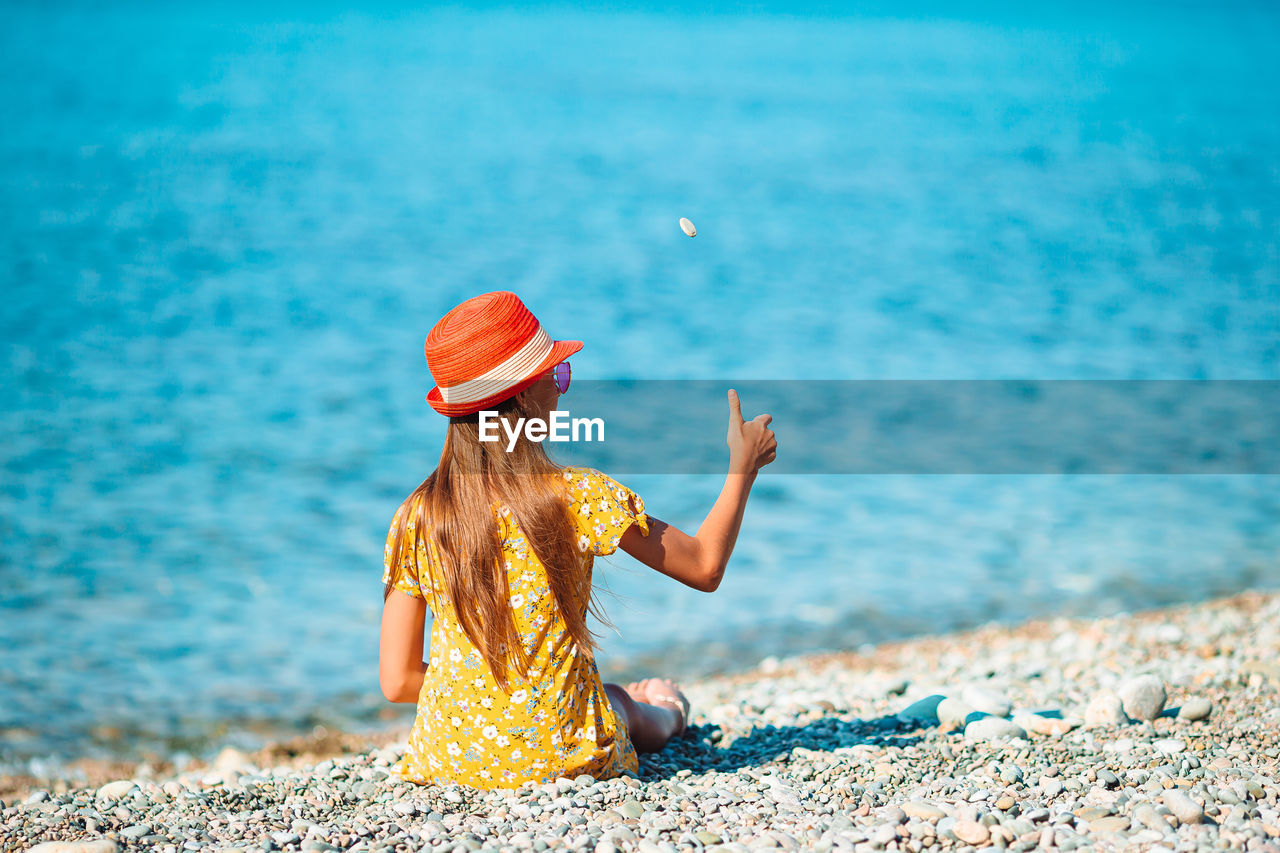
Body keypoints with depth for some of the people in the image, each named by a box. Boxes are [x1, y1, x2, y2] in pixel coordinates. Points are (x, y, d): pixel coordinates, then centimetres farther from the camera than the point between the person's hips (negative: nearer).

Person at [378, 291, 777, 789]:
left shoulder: (415, 519, -6)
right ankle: (657, 719, 61)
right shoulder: (580, 499, -14)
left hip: (446, 764, 3)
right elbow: (705, 567, 1)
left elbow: (397, 681, -4)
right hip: (563, 760, -2)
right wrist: (744, 465, 15)